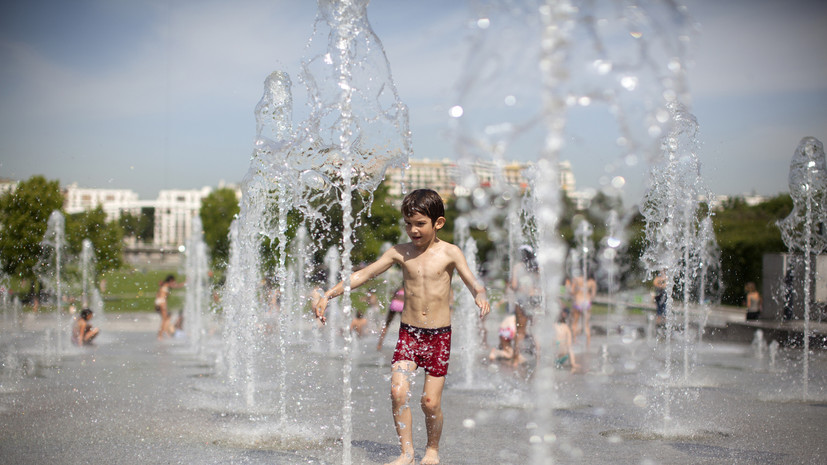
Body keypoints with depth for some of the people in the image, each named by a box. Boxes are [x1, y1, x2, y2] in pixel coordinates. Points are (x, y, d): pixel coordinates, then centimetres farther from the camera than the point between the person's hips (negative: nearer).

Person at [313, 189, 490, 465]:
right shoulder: (400, 253, 2)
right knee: (398, 391, -15)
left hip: (439, 336, -2)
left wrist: (480, 297, -31)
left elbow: (473, 284, -7)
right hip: (408, 333, 2)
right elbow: (362, 275, 3)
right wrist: (329, 295, -4)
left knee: (430, 401, -2)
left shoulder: (449, 253, -3)